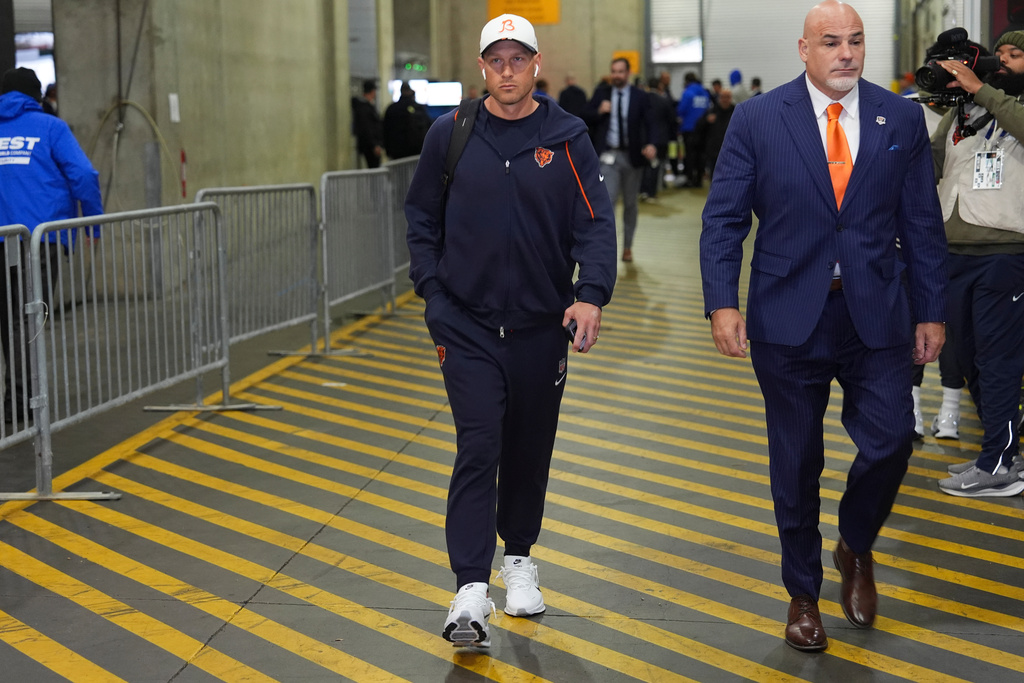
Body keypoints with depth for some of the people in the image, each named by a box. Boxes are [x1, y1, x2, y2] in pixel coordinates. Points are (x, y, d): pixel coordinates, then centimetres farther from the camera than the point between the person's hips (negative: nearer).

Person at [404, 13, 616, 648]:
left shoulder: (567, 138, -2)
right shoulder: (451, 135, 1)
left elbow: (596, 223, -7)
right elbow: (422, 217, 10)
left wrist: (591, 295, -22)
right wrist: (432, 289, -1)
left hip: (541, 325, 1)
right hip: (467, 324, -1)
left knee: (530, 449, 12)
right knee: (478, 450, -9)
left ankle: (519, 556, 34)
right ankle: (471, 590, -10)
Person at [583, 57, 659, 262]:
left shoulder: (640, 96, 1)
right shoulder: (601, 93, 4)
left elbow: (650, 124, -4)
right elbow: (586, 118, 6)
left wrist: (652, 144, -23)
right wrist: (599, 111, -15)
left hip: (632, 156, 1)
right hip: (608, 155, -1)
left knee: (631, 204, 12)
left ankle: (627, 247, 26)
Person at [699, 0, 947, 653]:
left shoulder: (901, 118, 3)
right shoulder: (758, 119, -2)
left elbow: (923, 223, 6)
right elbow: (724, 219, -2)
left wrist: (931, 310, 4)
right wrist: (722, 302, -13)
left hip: (876, 316, 1)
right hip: (789, 318, -1)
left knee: (891, 440, -5)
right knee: (796, 461, 7)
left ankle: (856, 549, 26)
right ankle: (804, 593, 25)